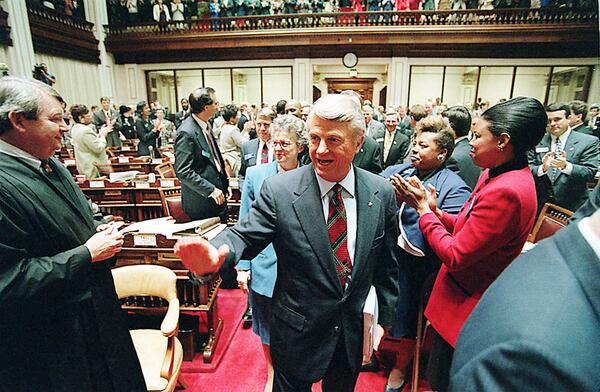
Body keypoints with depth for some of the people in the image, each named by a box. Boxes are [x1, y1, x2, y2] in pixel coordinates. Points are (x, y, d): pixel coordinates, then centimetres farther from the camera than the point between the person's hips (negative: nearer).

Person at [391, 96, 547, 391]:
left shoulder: (506, 191, -29)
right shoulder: (495, 174, 2)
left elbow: (454, 255, -24)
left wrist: (423, 208, -15)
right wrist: (434, 211, -8)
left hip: (468, 308, -9)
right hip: (468, 295, 9)